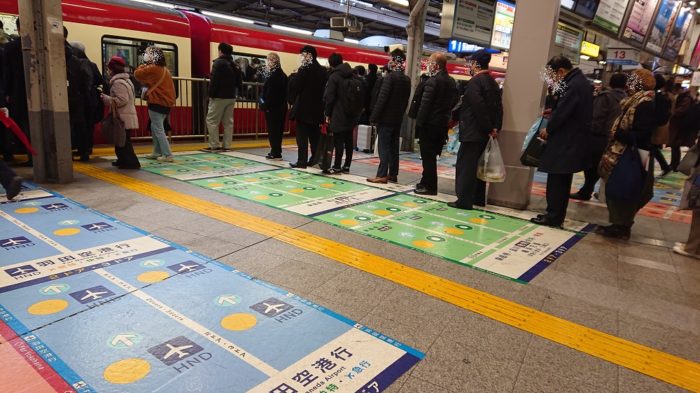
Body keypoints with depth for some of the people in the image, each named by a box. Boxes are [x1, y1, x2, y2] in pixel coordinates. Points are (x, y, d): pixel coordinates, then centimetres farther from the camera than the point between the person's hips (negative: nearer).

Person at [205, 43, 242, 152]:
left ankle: (214, 145, -4)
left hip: (219, 97, -7)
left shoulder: (219, 63, -10)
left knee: (212, 121, -1)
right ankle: (227, 146, 9)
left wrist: (211, 94, -13)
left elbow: (214, 80, -17)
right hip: (231, 97, 7)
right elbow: (239, 82, 14)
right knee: (228, 122, 9)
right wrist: (237, 93, 12)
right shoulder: (235, 65, 13)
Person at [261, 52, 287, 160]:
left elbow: (269, 92, -20)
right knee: (278, 129, 12)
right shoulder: (283, 75, 11)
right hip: (281, 106, 9)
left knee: (273, 130, -2)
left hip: (273, 107, -9)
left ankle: (275, 152, 1)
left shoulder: (273, 75, -15)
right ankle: (276, 152, 19)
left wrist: (265, 105, -14)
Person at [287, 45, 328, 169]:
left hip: (304, 108, -6)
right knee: (315, 135, 12)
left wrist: (293, 76, 5)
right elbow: (325, 88, 11)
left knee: (302, 135, -2)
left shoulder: (304, 69, -12)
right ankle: (315, 158, 14)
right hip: (317, 108, 7)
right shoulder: (323, 70, 9)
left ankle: (302, 160, -1)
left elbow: (294, 85, -13)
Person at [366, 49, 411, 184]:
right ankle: (393, 174, 14)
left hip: (386, 118, -7)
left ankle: (382, 175, -5)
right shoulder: (407, 80, 10)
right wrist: (400, 114, 17)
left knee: (384, 147, -5)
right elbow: (406, 100, 13)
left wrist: (374, 117, -14)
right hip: (398, 119, 7)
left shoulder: (390, 77, -13)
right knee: (394, 147, 10)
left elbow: (382, 98, -17)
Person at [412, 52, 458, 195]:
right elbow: (454, 102, 16)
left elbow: (425, 104, -17)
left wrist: (419, 123, -14)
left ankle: (429, 186, 3)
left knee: (428, 156, -1)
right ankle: (427, 182, 23)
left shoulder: (432, 81, -14)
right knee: (432, 156, 15)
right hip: (443, 124, 8)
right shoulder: (451, 81, 11)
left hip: (430, 124, -8)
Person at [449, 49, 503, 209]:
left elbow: (479, 107, -20)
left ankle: (464, 200, -2)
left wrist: (489, 128, -13)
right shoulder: (492, 82, 14)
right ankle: (478, 198, 22)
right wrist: (495, 127, 5)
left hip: (472, 132, -9)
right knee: (478, 164, 15)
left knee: (466, 165, -4)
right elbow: (498, 107, 10)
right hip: (484, 133, 9)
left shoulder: (475, 81, -13)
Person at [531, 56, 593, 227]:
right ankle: (556, 215, 23)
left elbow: (562, 113, -20)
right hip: (573, 141, 10)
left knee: (556, 181, -3)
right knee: (562, 180, 15)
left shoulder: (573, 85, -19)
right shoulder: (580, 81, 13)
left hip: (566, 141, -10)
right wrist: (553, 112, 13)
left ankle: (553, 216, 4)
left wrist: (548, 129, -6)